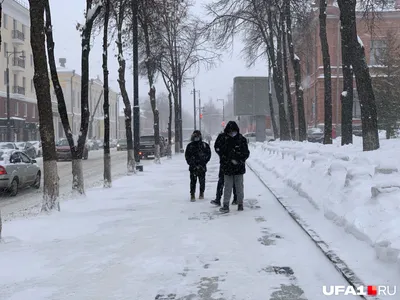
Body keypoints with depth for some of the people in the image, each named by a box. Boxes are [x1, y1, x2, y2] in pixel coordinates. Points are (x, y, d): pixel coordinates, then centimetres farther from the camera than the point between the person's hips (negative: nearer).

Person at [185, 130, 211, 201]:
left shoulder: (205, 145, 2)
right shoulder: (190, 146, 4)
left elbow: (208, 155, 6)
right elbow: (187, 156, 7)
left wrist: (203, 163, -2)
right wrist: (191, 163, -4)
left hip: (202, 167, 0)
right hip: (193, 167, 0)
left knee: (202, 181, 7)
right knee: (193, 181, -4)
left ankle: (201, 193, 23)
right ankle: (192, 195, 0)